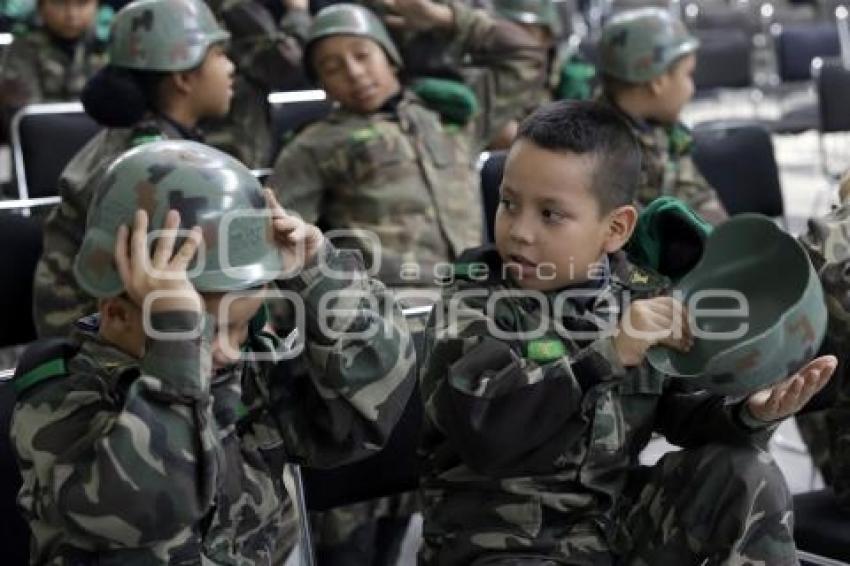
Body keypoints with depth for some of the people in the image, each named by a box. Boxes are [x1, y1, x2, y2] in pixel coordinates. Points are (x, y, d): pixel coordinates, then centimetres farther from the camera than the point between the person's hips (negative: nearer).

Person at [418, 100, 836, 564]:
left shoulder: (642, 295, 2)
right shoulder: (475, 300, -11)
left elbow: (683, 408, 7)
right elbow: (477, 424, -28)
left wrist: (749, 413, -15)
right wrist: (608, 354, -31)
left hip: (621, 521, 5)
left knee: (745, 473, -7)